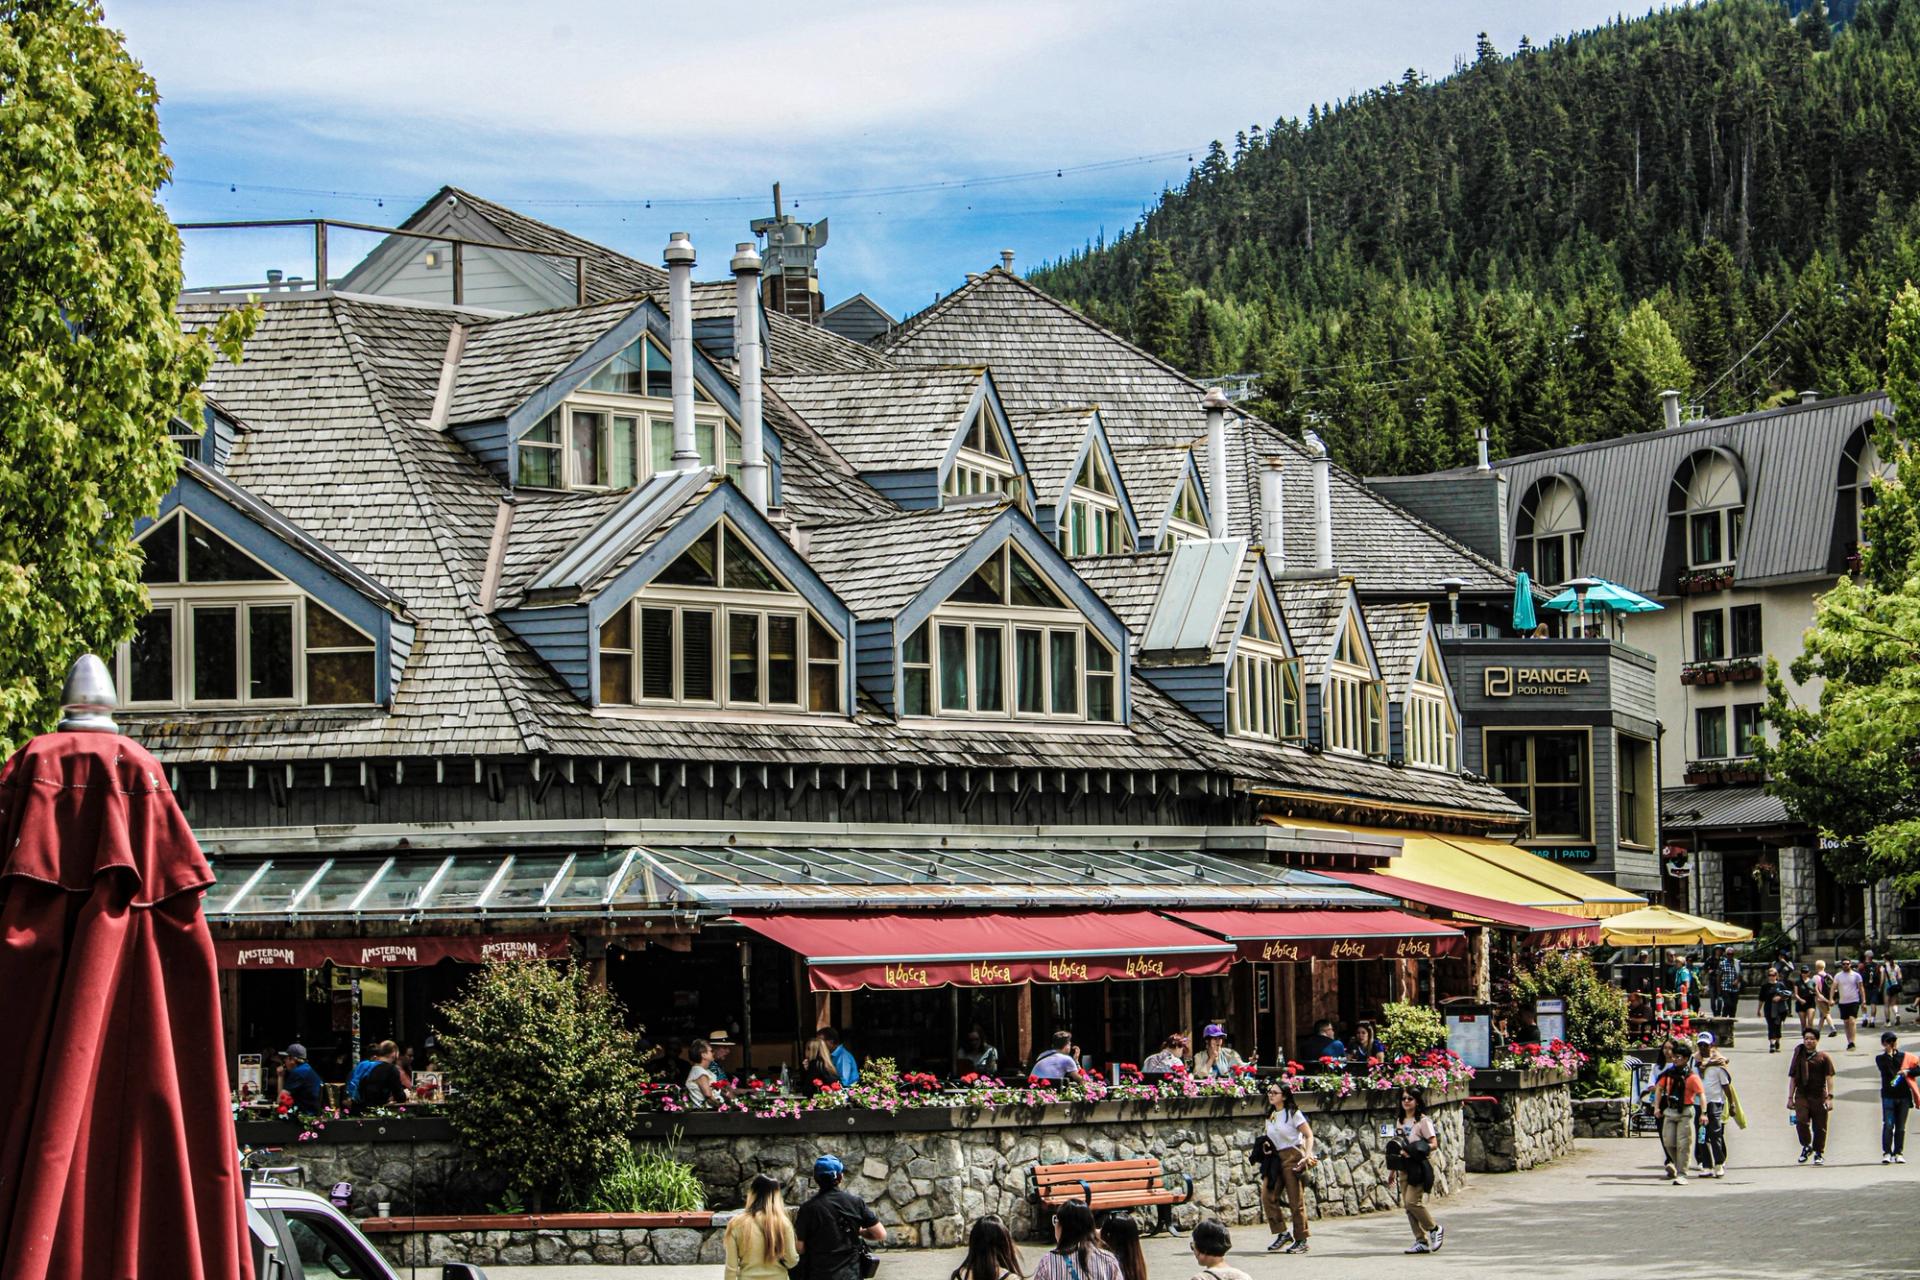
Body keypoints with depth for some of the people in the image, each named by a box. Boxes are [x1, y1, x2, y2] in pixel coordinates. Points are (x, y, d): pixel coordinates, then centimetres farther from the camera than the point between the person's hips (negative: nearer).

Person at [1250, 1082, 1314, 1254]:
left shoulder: (1293, 1114, -6)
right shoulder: (1270, 1116, 13)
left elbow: (1309, 1135, -7)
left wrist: (1307, 1156, -20)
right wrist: (1264, 1145, 3)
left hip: (1292, 1157, -7)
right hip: (1275, 1158, 7)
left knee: (1296, 1200, -3)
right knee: (1267, 1196, -5)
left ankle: (1301, 1240, 4)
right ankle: (1282, 1234, 4)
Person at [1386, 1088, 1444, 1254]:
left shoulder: (1423, 1121, -5)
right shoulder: (1400, 1122, 16)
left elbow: (1433, 1144, -11)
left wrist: (1411, 1151, -23)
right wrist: (1392, 1171, 18)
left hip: (1419, 1166, -7)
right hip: (1404, 1167, 7)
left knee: (1413, 1201, -17)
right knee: (1407, 1204, 2)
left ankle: (1435, 1229, 4)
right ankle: (1422, 1241, 8)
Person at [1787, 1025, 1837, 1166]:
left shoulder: (1823, 1058, 4)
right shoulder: (1798, 1057, 11)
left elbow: (1829, 1078, 1)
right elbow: (1792, 1078, 15)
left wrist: (1829, 1097, -7)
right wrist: (1790, 1098, 11)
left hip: (1819, 1096, -1)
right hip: (1802, 1095, 1)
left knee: (1819, 1126, 2)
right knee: (1801, 1120, -19)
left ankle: (1819, 1154, 15)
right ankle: (1806, 1146, 3)